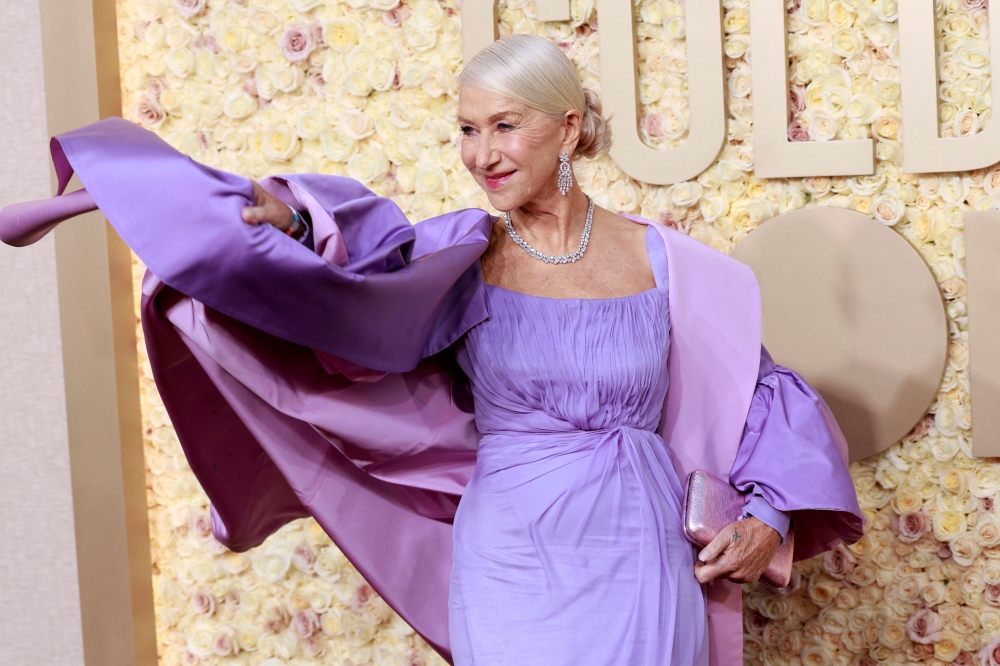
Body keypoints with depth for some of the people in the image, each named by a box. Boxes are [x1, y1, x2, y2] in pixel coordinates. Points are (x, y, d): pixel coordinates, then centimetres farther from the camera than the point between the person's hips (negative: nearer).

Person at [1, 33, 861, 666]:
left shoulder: (664, 262, -1)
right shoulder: (466, 258, -3)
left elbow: (767, 393, 8)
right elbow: (355, 273, -21)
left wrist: (771, 518, -3)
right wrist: (288, 220, -40)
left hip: (643, 569, 1)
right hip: (514, 571, -1)